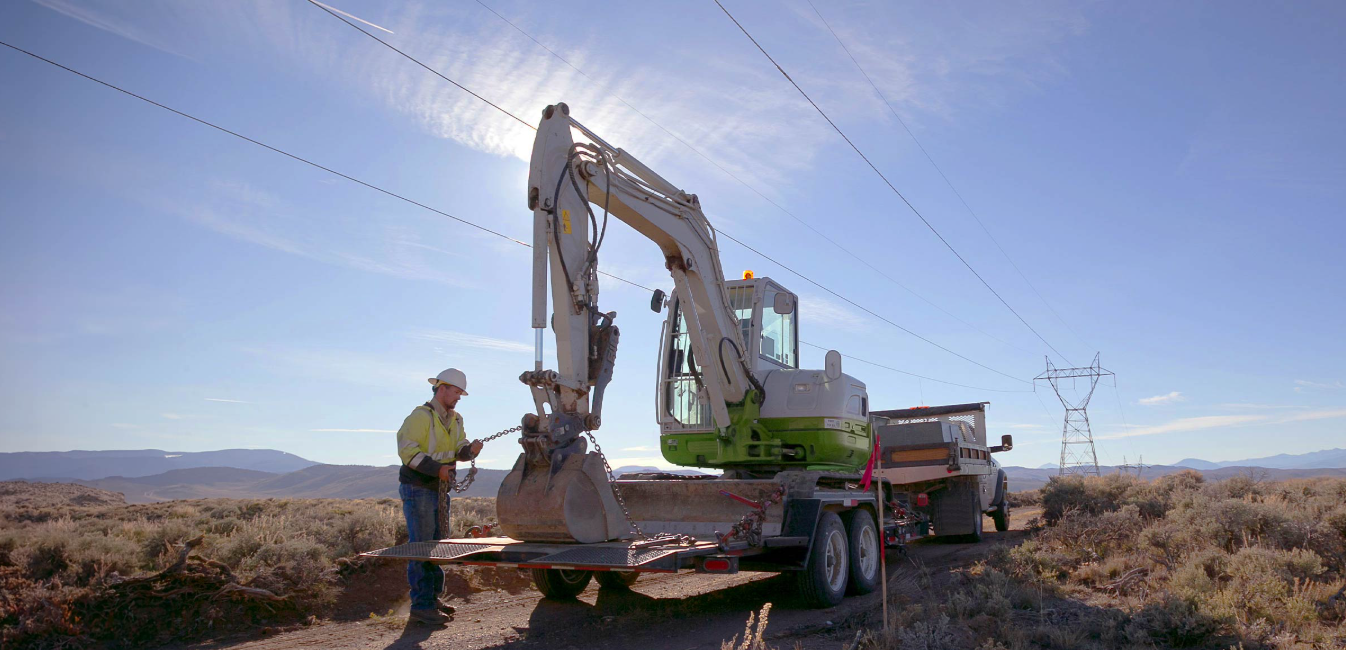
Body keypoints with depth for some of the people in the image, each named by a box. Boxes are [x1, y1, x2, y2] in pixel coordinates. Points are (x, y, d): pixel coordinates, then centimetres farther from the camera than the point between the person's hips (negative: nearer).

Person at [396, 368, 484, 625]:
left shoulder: (454, 419, 11)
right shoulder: (420, 416, -16)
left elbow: (459, 449, 5)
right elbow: (407, 450, -22)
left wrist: (470, 449, -18)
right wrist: (437, 468, -27)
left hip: (439, 490, 9)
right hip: (417, 490, -9)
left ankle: (432, 598, 25)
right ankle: (421, 605, -5)